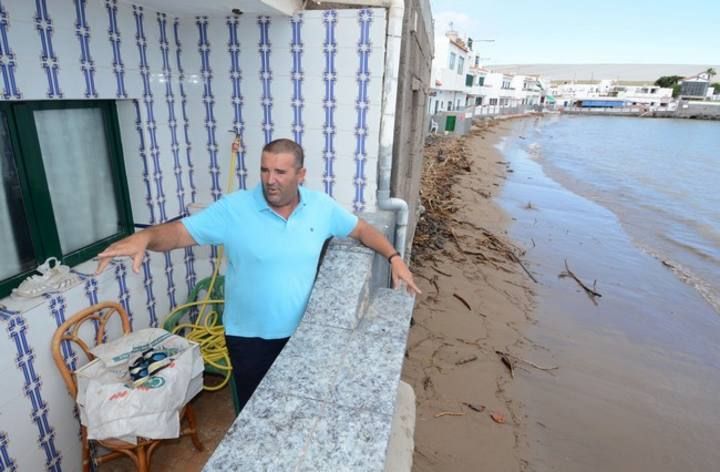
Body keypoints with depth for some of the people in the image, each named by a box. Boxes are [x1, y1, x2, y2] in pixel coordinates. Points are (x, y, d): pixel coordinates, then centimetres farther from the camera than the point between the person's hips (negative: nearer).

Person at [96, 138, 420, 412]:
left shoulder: (321, 206, -7)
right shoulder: (234, 208, -17)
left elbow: (360, 228, 5)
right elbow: (180, 232, -18)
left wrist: (394, 257, -4)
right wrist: (144, 237, -39)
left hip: (300, 331, 3)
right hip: (250, 336, -2)